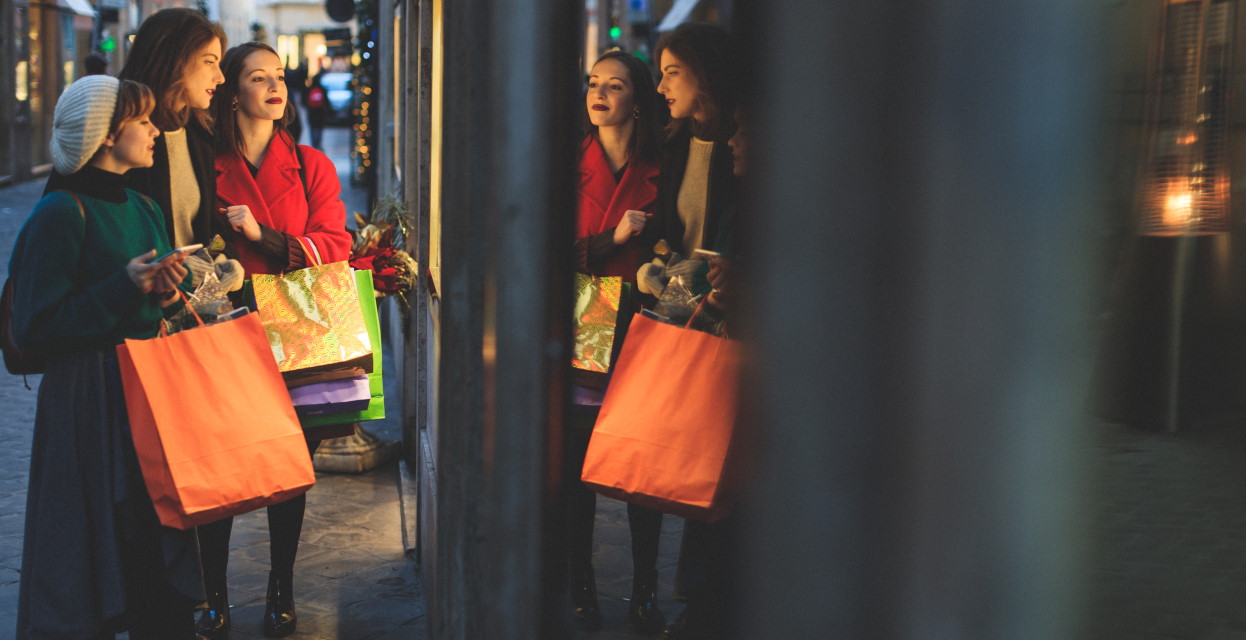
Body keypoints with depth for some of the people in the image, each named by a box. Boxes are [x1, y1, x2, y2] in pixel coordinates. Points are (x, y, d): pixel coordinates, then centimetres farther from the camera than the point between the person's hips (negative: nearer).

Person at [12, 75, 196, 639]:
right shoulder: (60, 215, -12)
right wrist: (123, 287, -20)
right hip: (88, 397, -7)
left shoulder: (144, 209, 12)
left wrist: (165, 293, -1)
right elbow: (35, 329, -15)